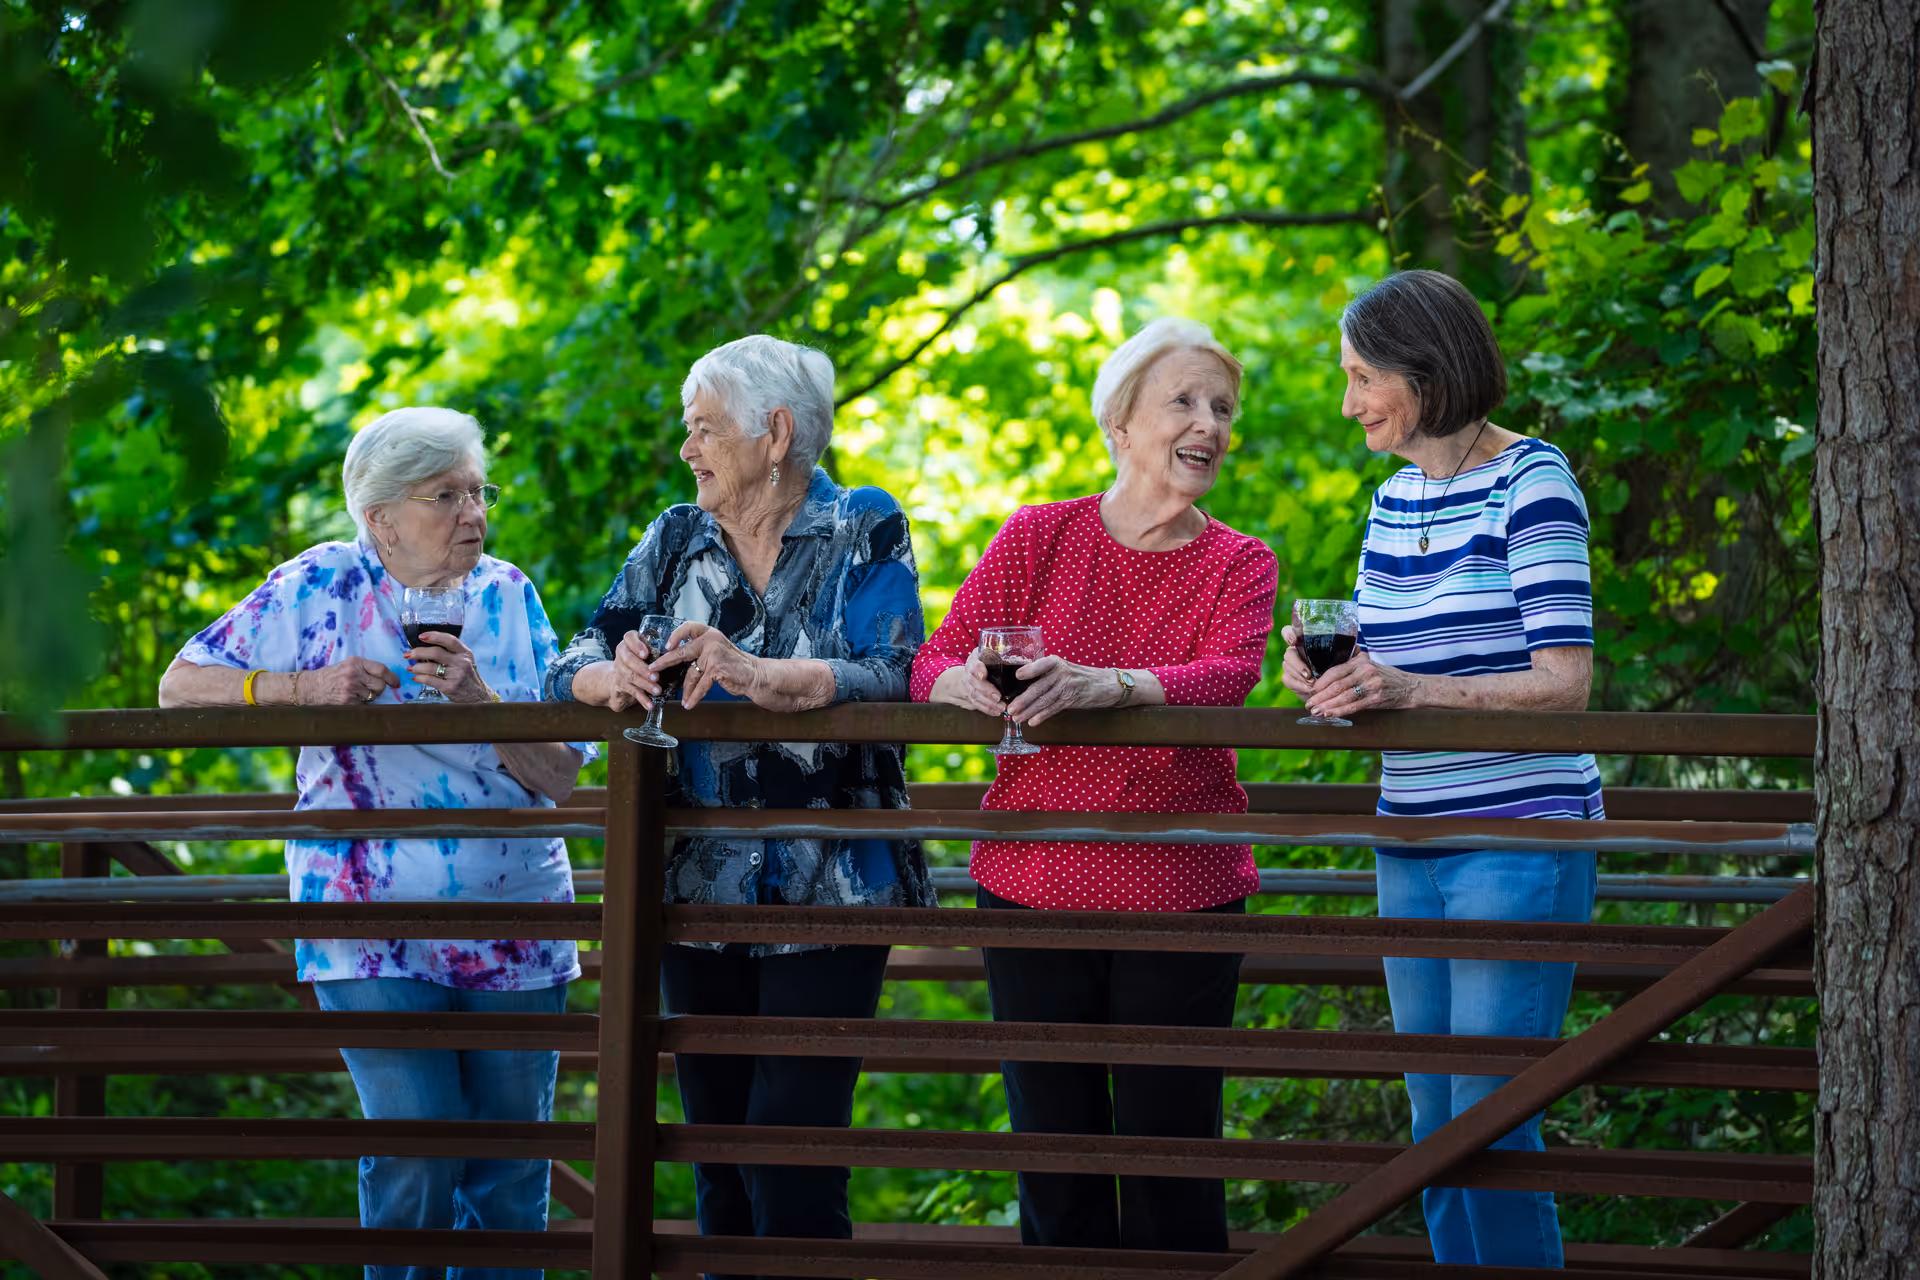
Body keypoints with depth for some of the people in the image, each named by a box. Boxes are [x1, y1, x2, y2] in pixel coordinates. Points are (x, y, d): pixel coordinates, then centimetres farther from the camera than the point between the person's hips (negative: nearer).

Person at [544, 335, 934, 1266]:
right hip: (700, 891, 5)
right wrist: (614, 678, -18)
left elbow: (895, 679, -15)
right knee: (717, 1159, 9)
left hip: (826, 897, -5)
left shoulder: (864, 533, -1)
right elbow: (571, 671, 7)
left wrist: (759, 676, -30)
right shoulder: (675, 542, 12)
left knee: (791, 1161, -11)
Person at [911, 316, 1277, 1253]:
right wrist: (965, 681, -27)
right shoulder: (1039, 538, 4)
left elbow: (1229, 676, -16)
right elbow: (933, 664, -2)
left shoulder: (1239, 565, 3)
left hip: (1179, 891, -1)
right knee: (1053, 1157, 5)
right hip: (1033, 881, 1)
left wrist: (1106, 685, -35)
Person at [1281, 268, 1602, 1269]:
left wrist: (1411, 689, -26)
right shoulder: (1394, 501, 14)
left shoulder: (1530, 484, -9)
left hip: (1520, 839, -8)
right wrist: (1329, 677, -2)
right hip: (1411, 842, 8)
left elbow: (1565, 682, -14)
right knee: (1435, 1126, 9)